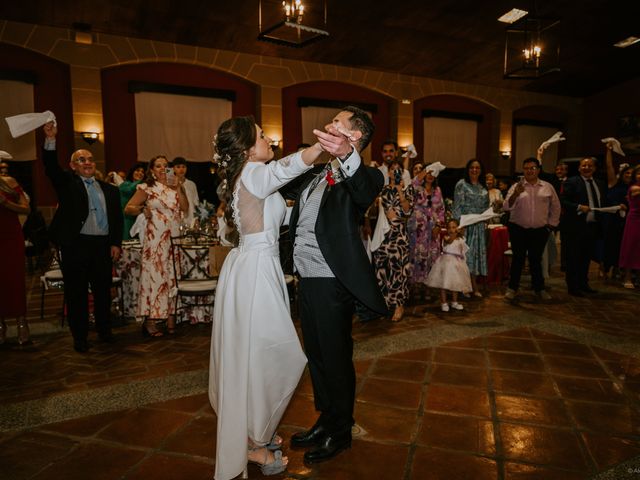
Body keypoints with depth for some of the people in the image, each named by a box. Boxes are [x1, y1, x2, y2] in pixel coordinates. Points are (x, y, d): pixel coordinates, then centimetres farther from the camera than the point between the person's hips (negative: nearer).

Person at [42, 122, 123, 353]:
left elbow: (117, 218, 12)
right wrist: (50, 139, -25)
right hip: (75, 246, -2)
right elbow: (51, 166, -11)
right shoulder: (67, 183, 7)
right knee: (76, 293, 4)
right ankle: (80, 337, 16)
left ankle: (104, 331, 25)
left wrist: (116, 243, 3)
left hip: (103, 245, 3)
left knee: (103, 291, 10)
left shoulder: (109, 189, 15)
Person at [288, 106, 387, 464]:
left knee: (336, 358, 9)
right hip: (307, 278, 8)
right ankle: (326, 421, 41)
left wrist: (348, 156, -54)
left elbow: (367, 192, -37)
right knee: (316, 355, 20)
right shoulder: (319, 176, 15)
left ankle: (340, 433, 31)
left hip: (332, 282, -8)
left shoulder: (361, 175, -11)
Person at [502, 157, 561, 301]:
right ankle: (512, 288, 11)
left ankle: (539, 288, 22)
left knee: (536, 260, 10)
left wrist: (552, 224, 10)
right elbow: (507, 207, -10)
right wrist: (515, 194, -25)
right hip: (518, 230, -1)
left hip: (540, 230, 2)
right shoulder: (516, 187, 1)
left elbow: (555, 207, 15)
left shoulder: (548, 187, 6)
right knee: (518, 259, 2)